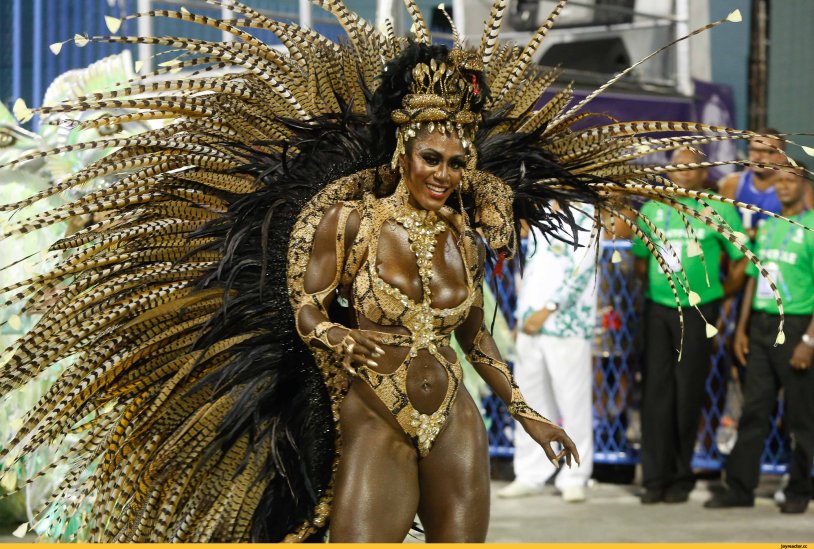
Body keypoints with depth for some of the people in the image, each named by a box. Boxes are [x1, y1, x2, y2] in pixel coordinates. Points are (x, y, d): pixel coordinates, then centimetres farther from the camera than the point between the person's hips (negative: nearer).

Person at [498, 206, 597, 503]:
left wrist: (547, 310, -15)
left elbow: (580, 272, -13)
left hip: (566, 323, -7)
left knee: (573, 401, -3)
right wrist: (522, 313, 17)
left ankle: (574, 478, 4)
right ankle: (530, 475, 15)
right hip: (530, 324, 7)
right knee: (530, 399, 9)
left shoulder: (584, 214, -5)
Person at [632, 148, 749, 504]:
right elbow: (641, 260, 21)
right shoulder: (653, 209, 11)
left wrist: (720, 294, 6)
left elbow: (741, 260, 5)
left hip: (698, 312, -3)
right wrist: (657, 288, 13)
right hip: (658, 310, 3)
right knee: (656, 391, -1)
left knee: (688, 394, -2)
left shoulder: (719, 210, 1)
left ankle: (681, 478, 7)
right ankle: (655, 478, 3)